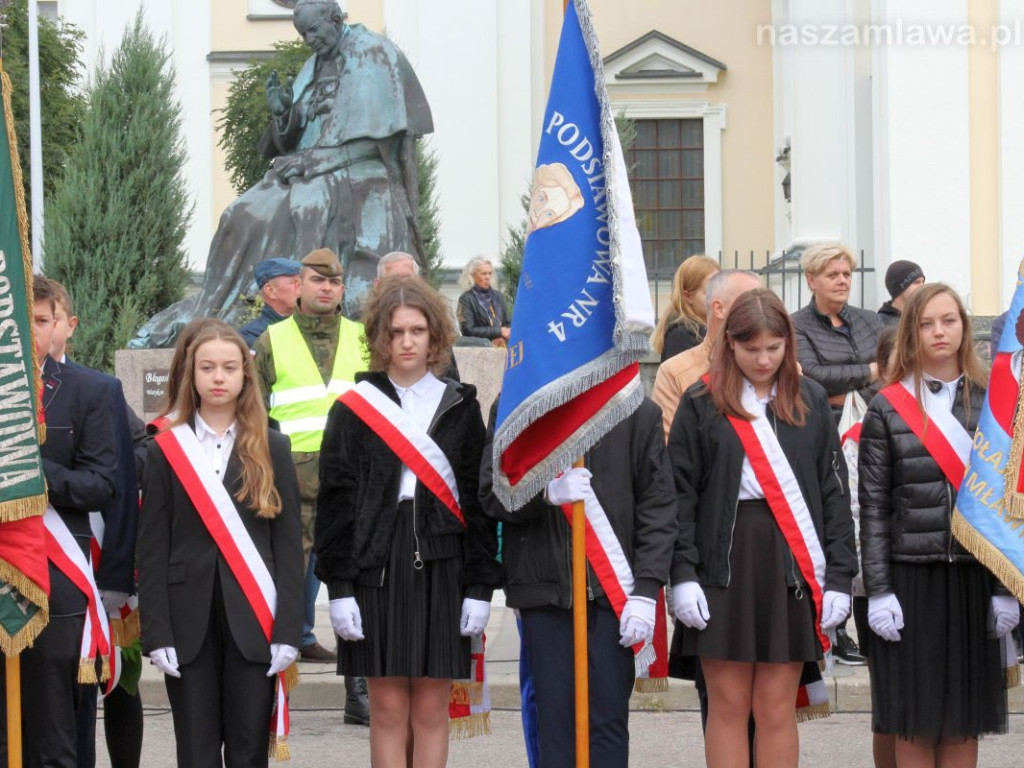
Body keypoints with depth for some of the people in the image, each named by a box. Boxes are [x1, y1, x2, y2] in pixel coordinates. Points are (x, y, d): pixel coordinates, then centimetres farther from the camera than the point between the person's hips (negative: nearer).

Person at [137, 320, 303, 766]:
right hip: (189, 624, 0)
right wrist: (156, 635, -6)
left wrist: (288, 630, -5)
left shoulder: (271, 451, 7)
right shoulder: (167, 449, 6)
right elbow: (152, 550, 3)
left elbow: (289, 546, 4)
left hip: (253, 622, 0)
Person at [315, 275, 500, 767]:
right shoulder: (353, 410, 3)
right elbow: (335, 502, 1)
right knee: (388, 710, 0)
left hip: (442, 570, 1)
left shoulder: (460, 408, 8)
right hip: (376, 570, -1)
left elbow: (479, 501, 7)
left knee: (431, 711, 3)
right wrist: (339, 587, -6)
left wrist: (480, 586, 0)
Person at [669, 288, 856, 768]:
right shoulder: (702, 403, 3)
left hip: (791, 566, 1)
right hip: (723, 563, -1)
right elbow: (679, 493, 0)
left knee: (777, 710, 3)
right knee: (728, 707, 2)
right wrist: (682, 574, -9)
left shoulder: (809, 402, 9)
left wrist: (839, 575, 0)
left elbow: (834, 492, 8)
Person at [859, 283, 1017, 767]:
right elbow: (873, 507, 0)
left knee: (963, 724, 4)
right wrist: (878, 591, -7)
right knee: (915, 725, 0)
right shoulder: (887, 410, 2)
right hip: (910, 576, -2)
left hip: (974, 576, 2)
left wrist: (1007, 587, 0)